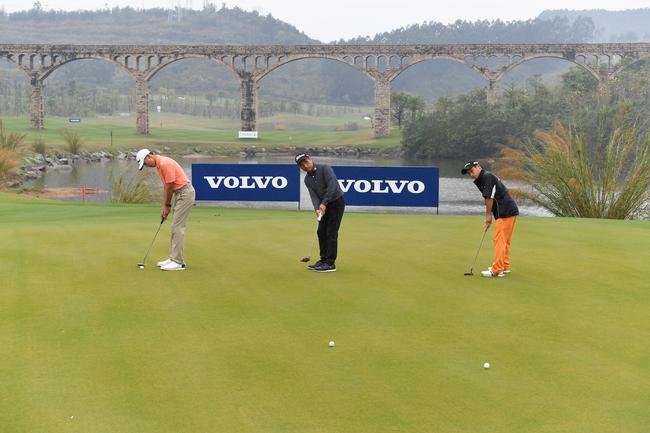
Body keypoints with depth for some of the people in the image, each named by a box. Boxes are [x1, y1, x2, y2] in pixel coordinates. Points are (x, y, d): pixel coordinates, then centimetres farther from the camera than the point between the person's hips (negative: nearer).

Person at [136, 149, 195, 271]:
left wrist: (167, 206, -6)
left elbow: (170, 187, -17)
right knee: (175, 227, 12)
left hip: (185, 193, -10)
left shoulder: (165, 163, -20)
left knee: (177, 227, -10)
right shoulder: (158, 165, 11)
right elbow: (166, 187, 16)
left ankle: (178, 262, -8)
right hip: (178, 193, 10)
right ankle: (174, 258, 17)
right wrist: (164, 208, 12)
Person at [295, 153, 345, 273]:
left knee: (331, 232, -10)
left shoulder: (325, 169, -18)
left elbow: (332, 186, -28)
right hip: (325, 205, 7)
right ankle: (324, 260, 16)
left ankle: (331, 263, -8)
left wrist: (324, 203, -31)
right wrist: (317, 209, -26)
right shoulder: (307, 179, 3)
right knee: (321, 231, 6)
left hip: (337, 202, -7)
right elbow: (313, 195, -7)